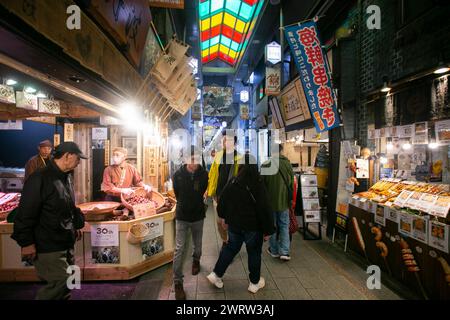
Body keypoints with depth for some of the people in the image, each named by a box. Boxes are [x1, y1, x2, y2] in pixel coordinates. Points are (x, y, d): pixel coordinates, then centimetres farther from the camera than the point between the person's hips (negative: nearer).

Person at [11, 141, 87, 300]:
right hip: (48, 247, -8)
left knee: (67, 282, 16)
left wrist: (76, 225, 19)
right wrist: (26, 242, -18)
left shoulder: (66, 178, 9)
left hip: (65, 243, 9)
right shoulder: (40, 179, -19)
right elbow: (26, 214, -20)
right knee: (61, 282, -7)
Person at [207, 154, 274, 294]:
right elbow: (264, 209, -17)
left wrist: (225, 218, 19)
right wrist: (267, 230, -7)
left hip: (234, 224, 4)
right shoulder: (258, 185, -18)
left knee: (230, 248, 22)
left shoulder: (232, 183, -5)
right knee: (254, 252, 15)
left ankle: (216, 275, 27)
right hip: (253, 226, -3)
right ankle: (255, 282, 30)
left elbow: (222, 203, 4)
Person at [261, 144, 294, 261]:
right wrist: (290, 199, 16)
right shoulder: (287, 164, -5)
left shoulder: (265, 165, -14)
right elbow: (292, 183, 4)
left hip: (270, 200, -2)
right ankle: (285, 251, 9)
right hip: (284, 200, 2)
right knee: (284, 226, 13)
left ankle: (274, 250, 24)